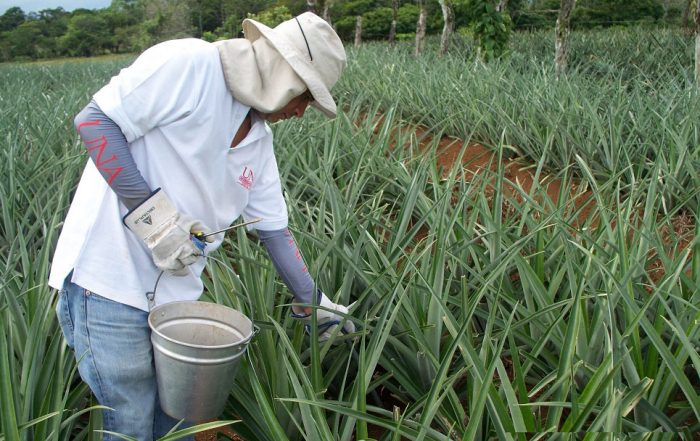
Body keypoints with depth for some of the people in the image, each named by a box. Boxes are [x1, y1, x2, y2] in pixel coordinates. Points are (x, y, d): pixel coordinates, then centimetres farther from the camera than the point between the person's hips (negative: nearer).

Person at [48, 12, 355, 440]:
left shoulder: (259, 140, 8)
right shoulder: (187, 64, -15)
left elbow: (275, 228, 15)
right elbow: (94, 119, -17)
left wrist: (313, 302, 20)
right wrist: (150, 212, -23)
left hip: (177, 290, 8)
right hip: (110, 283, -7)